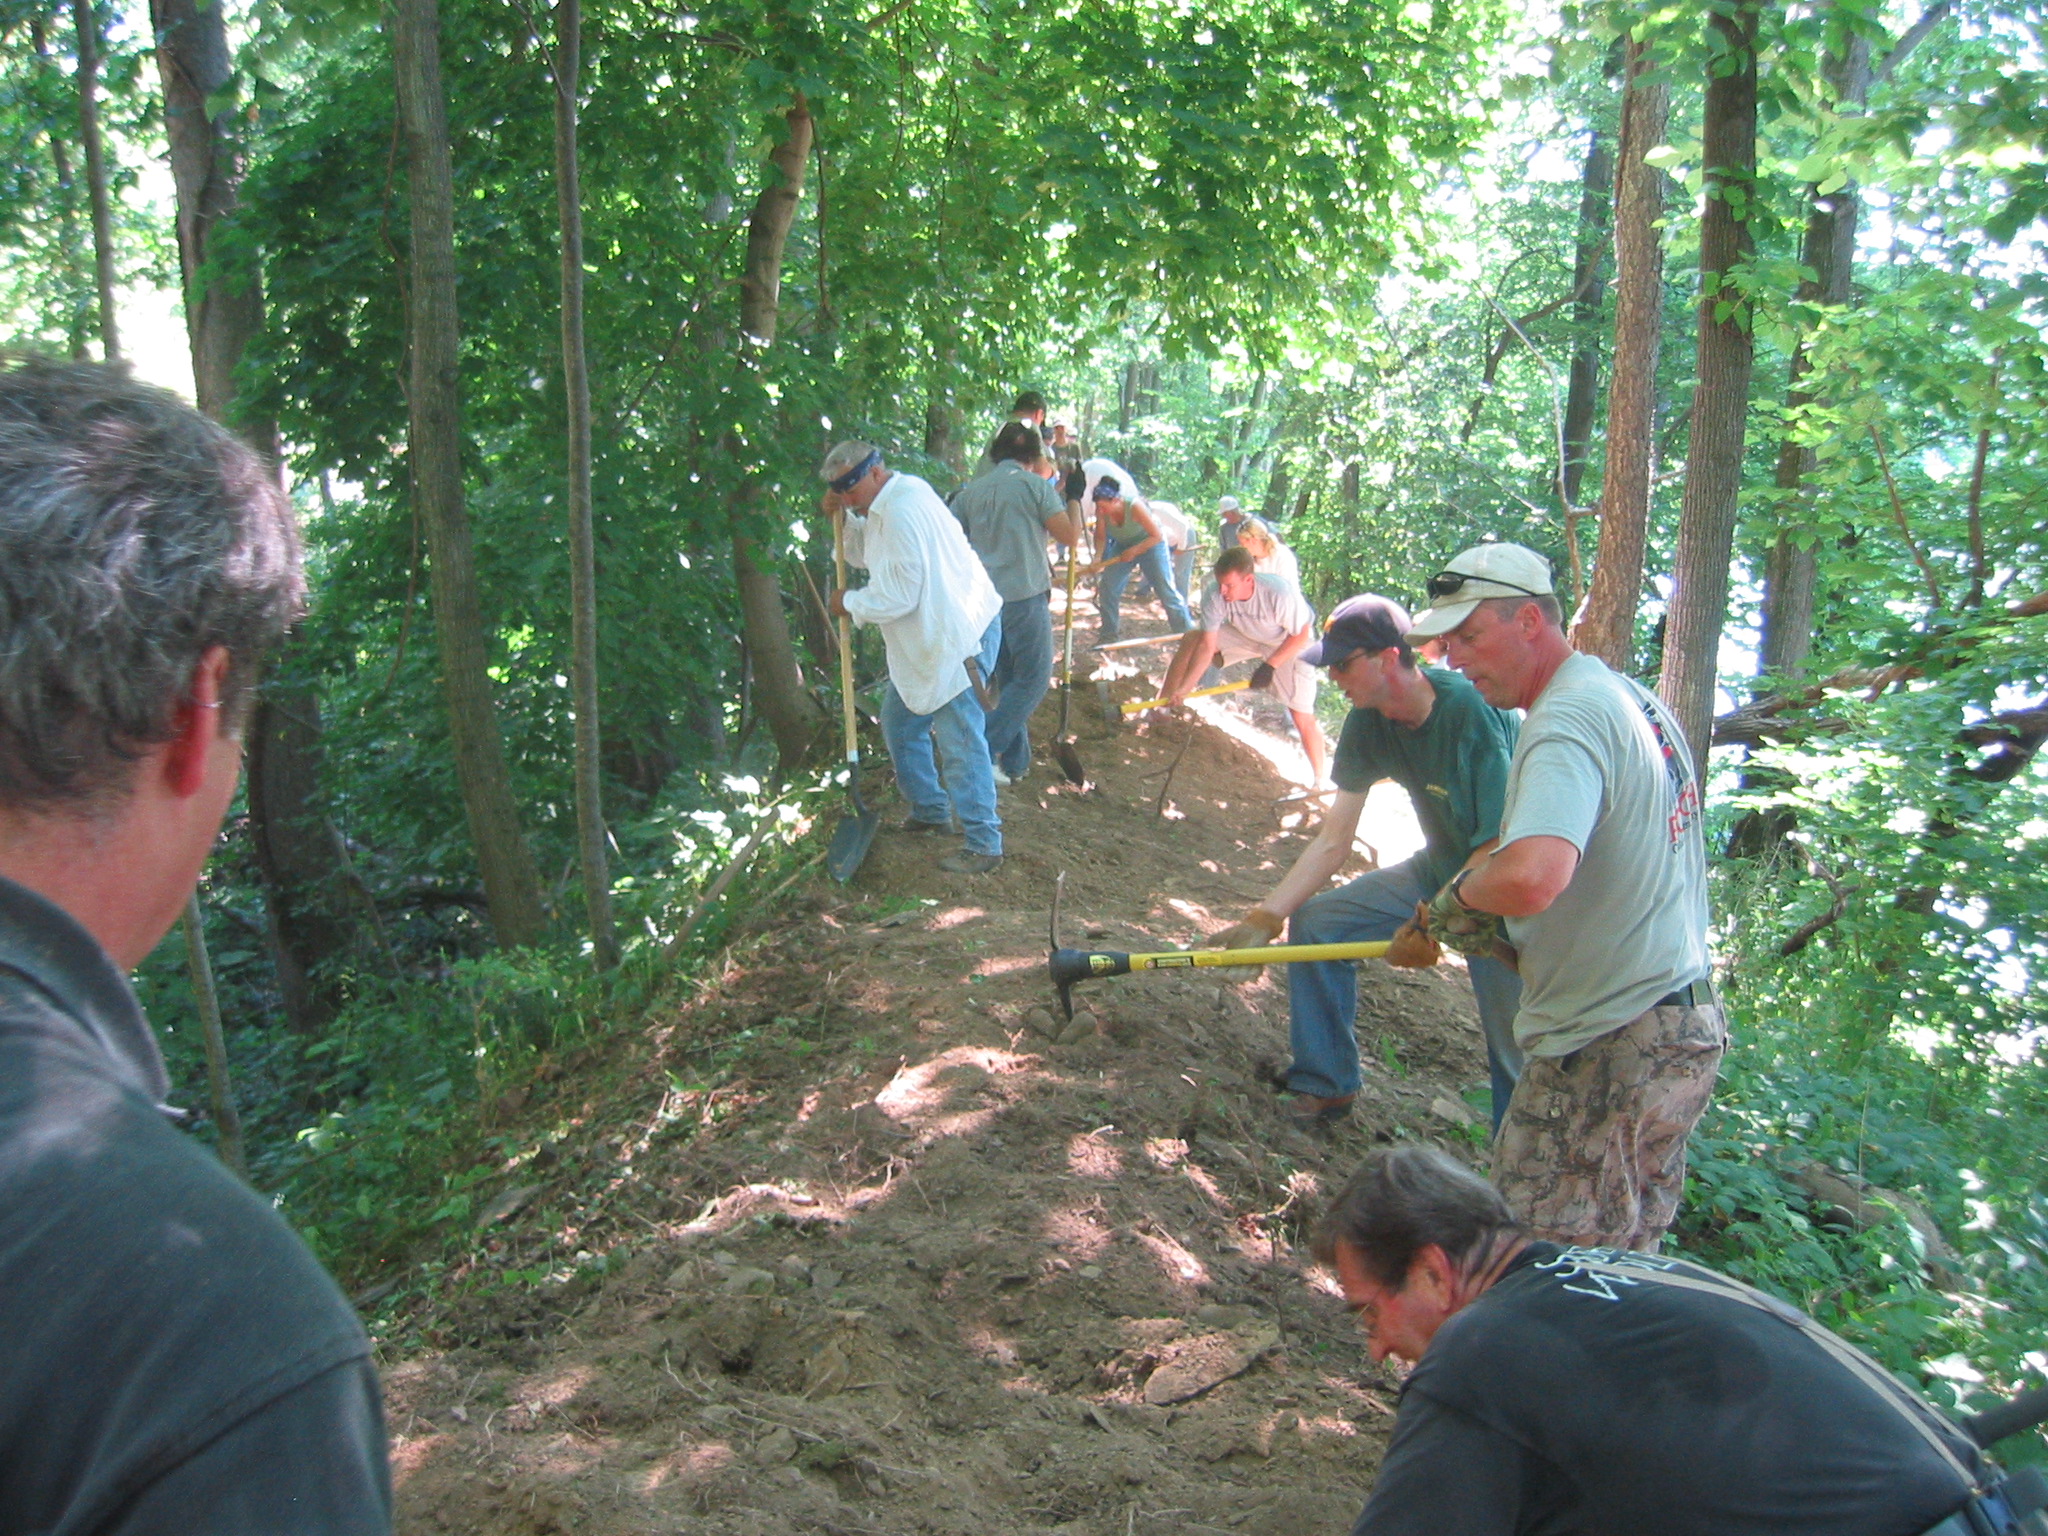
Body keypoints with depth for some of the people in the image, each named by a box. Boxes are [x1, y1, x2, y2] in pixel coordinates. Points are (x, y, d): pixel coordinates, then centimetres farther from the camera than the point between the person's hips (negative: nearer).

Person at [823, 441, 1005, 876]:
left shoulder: (904, 511, -24)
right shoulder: (884, 504, 9)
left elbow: (899, 596, -24)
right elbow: (863, 553, 23)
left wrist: (850, 604, -8)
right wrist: (840, 516, 5)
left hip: (958, 635, -11)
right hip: (924, 640, 11)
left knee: (961, 742, -8)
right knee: (899, 722, 20)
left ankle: (983, 844, 0)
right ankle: (930, 811, 35)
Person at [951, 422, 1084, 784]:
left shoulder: (972, 490, 10)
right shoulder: (1036, 485, -5)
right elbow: (1069, 534, -3)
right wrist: (1074, 496, 10)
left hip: (984, 599, 6)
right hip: (1025, 596, -6)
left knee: (1010, 680, 16)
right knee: (1034, 677, 2)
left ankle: (1015, 762, 19)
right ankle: (983, 750, -8)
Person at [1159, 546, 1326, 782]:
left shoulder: (1279, 594, -39)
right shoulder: (1214, 595, -28)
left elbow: (1301, 635, -23)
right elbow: (1207, 646, -24)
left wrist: (1270, 665, -25)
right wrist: (1183, 690, -29)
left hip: (1290, 645, -4)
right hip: (1245, 634, 4)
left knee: (1303, 718, -11)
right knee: (1190, 640, -15)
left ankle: (1319, 779, 8)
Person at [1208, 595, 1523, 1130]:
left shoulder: (1474, 711, -29)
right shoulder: (1368, 723, -7)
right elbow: (1333, 843, -5)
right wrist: (1265, 918, -13)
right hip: (1439, 867, 7)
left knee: (1513, 1052, -8)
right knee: (1313, 922, 0)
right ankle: (1324, 1086, 11)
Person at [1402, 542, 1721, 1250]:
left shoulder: (1566, 722, -21)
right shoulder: (1632, 699, 11)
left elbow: (1530, 878, -39)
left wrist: (1459, 893, -16)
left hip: (1607, 1050, -10)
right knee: (1623, 1264, 21)